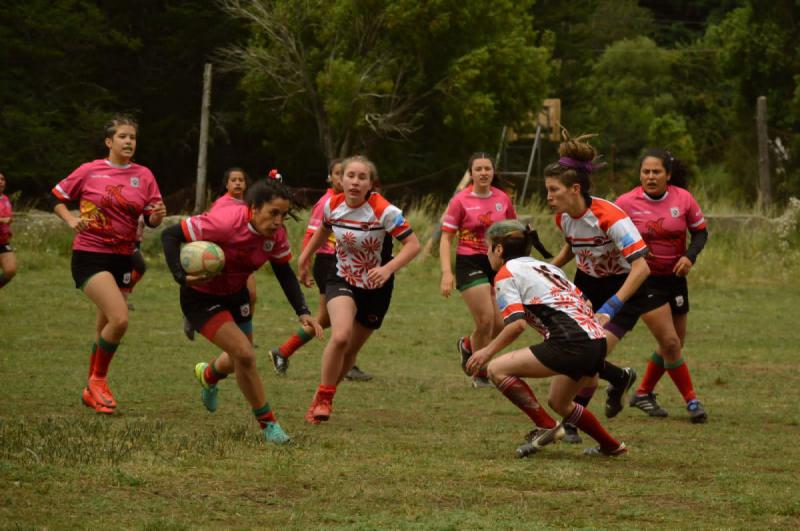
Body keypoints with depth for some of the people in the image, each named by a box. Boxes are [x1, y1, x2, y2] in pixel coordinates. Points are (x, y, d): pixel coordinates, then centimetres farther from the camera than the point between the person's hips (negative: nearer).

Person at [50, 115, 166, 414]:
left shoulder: (144, 176, 4)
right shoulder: (90, 171, -3)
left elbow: (151, 220, 5)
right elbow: (57, 198, 6)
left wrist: (158, 216, -17)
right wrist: (71, 220, -12)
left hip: (123, 257, 5)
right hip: (90, 255, -5)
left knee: (106, 328, 13)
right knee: (120, 319, -22)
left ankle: (92, 390, 29)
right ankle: (99, 380, -2)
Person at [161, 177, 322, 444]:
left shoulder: (276, 234, -14)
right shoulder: (225, 222, -33)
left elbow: (285, 274, 1)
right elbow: (170, 235, -29)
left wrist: (302, 312, -10)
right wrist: (182, 276, -38)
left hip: (235, 295, 7)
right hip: (201, 297, -7)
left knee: (242, 360, 19)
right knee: (245, 354, -20)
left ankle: (208, 375, 56)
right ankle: (268, 424, -2)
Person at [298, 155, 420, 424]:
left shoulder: (384, 211, -23)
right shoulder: (332, 205, -11)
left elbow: (413, 244, -23)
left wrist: (388, 268, -37)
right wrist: (305, 259, 20)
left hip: (376, 286, -1)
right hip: (342, 281, 1)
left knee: (351, 349, 8)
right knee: (340, 336, -25)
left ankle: (325, 397, 32)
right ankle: (323, 398, -10)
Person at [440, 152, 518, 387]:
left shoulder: (502, 199, 3)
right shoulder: (460, 200, -8)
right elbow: (446, 237, -7)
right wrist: (446, 273, -16)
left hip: (496, 263, 5)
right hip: (470, 263, -5)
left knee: (500, 324, 2)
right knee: (486, 320, -13)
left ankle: (468, 344, 34)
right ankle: (480, 374, 7)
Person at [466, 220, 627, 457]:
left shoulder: (506, 273, 3)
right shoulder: (544, 267, 28)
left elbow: (517, 324, -10)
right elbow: (584, 305, 27)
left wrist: (487, 351, 2)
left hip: (572, 342, -9)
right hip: (597, 341, 9)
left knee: (498, 369, -2)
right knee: (558, 402, 29)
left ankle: (546, 427, -3)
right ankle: (611, 446, 38)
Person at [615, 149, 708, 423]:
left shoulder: (683, 198, -7)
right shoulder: (626, 203, -12)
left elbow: (700, 232, 2)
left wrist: (690, 256, -16)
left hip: (675, 277, 4)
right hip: (645, 278, -4)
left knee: (675, 343, 12)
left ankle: (643, 393, 29)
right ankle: (691, 400, -2)